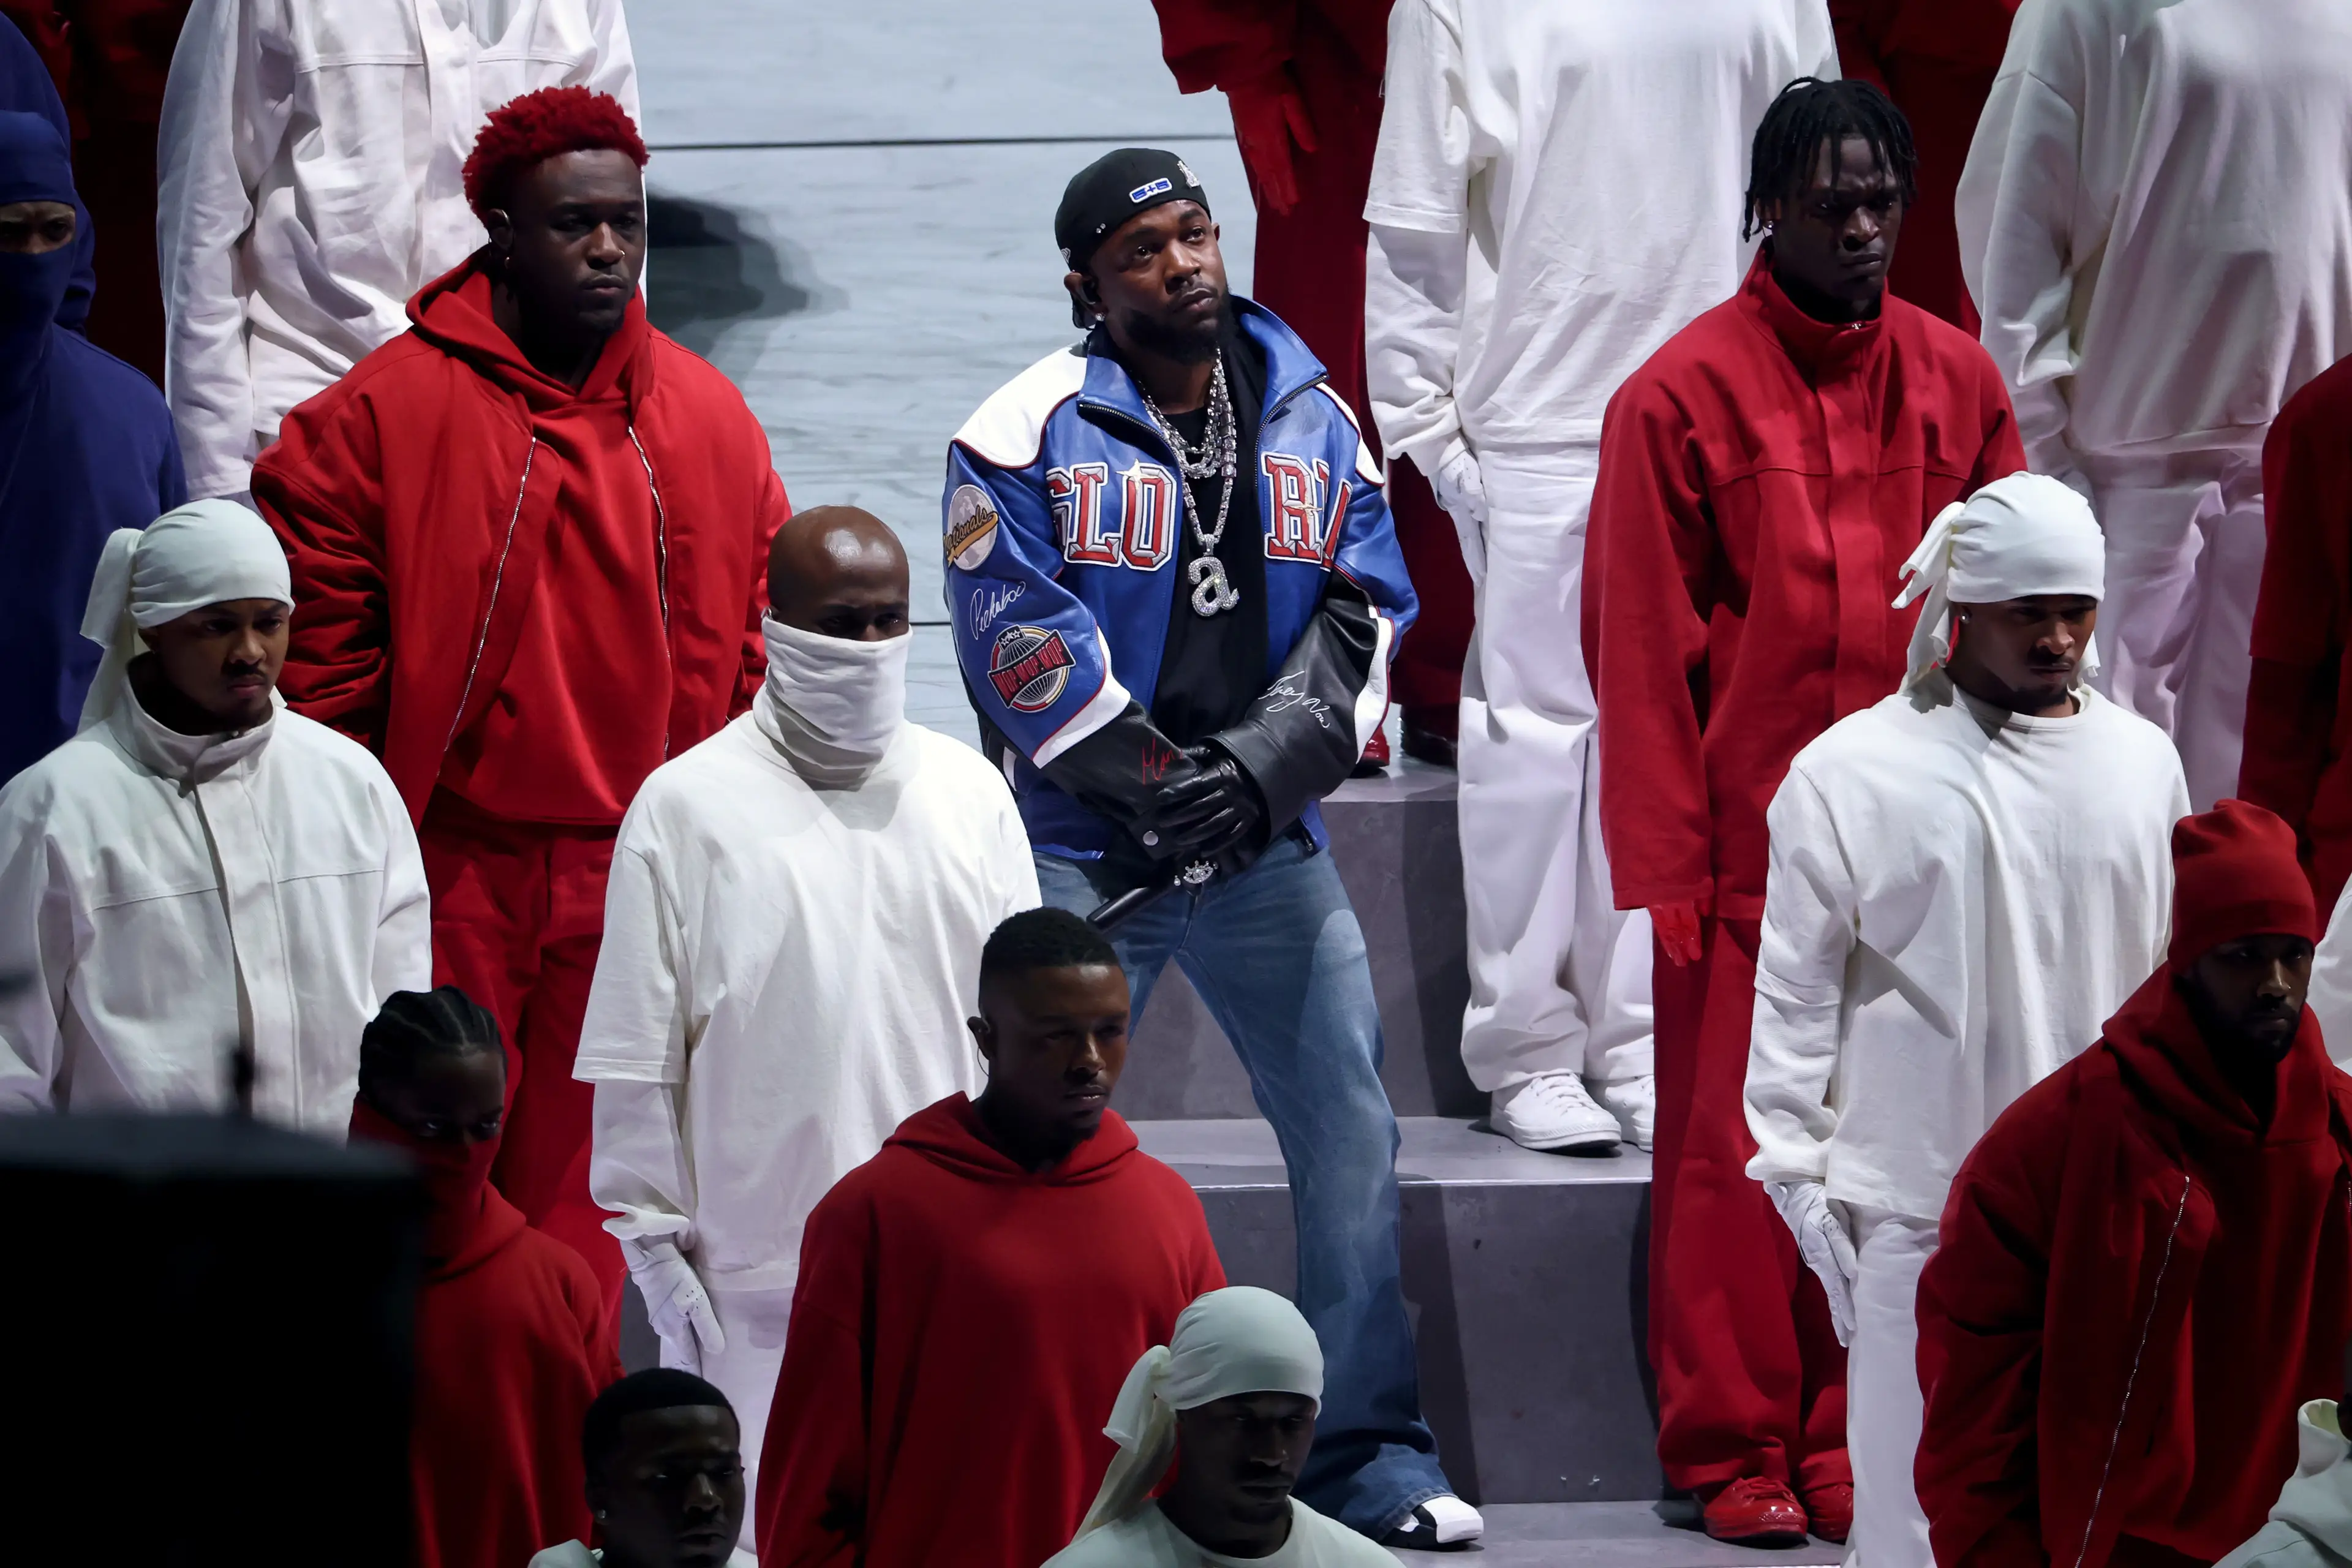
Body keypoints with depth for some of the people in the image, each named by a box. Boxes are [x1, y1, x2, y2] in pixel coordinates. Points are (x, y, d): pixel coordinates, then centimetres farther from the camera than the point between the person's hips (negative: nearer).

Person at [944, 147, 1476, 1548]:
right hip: (1079, 855, -3)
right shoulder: (1028, 436, -5)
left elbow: (1367, 616, 3)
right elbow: (1025, 647, -11)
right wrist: (1158, 786, -15)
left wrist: (1259, 769, -11)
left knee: (1354, 1139, 1)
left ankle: (1372, 1460, 11)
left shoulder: (1314, 421, 8)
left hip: (1270, 847, 3)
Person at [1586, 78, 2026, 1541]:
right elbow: (1641, 652, -4)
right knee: (1736, 1154, 1)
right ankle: (1734, 1455, 11)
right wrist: (1665, 866, -7)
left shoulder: (1958, 383, 6)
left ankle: (1857, 1448, 15)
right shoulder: (1683, 397, -5)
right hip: (1751, 854, -3)